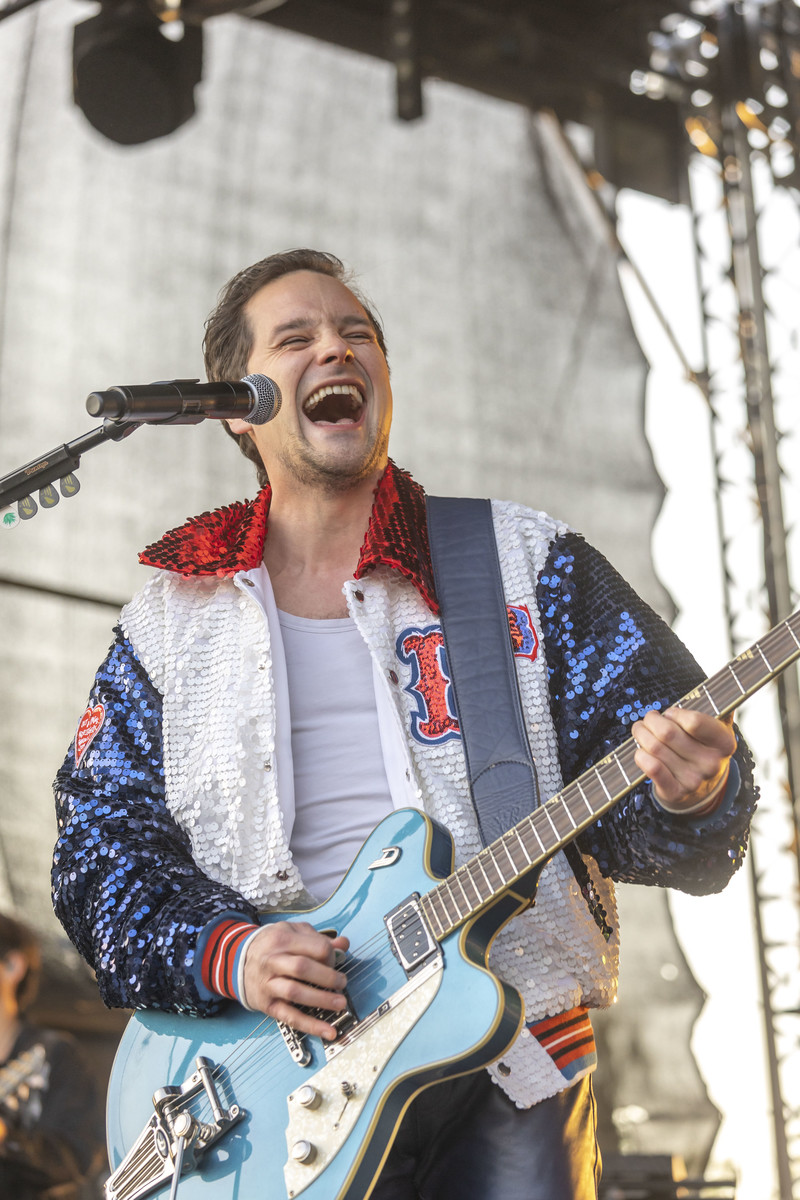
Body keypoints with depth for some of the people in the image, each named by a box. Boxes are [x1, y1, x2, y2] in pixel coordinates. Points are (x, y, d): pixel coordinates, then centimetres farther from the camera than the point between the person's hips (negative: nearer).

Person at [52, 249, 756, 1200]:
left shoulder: (522, 561, 9)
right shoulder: (169, 625, 11)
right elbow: (101, 850, 7)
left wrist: (684, 791, -21)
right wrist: (226, 955, -11)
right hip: (288, 1071, 0)